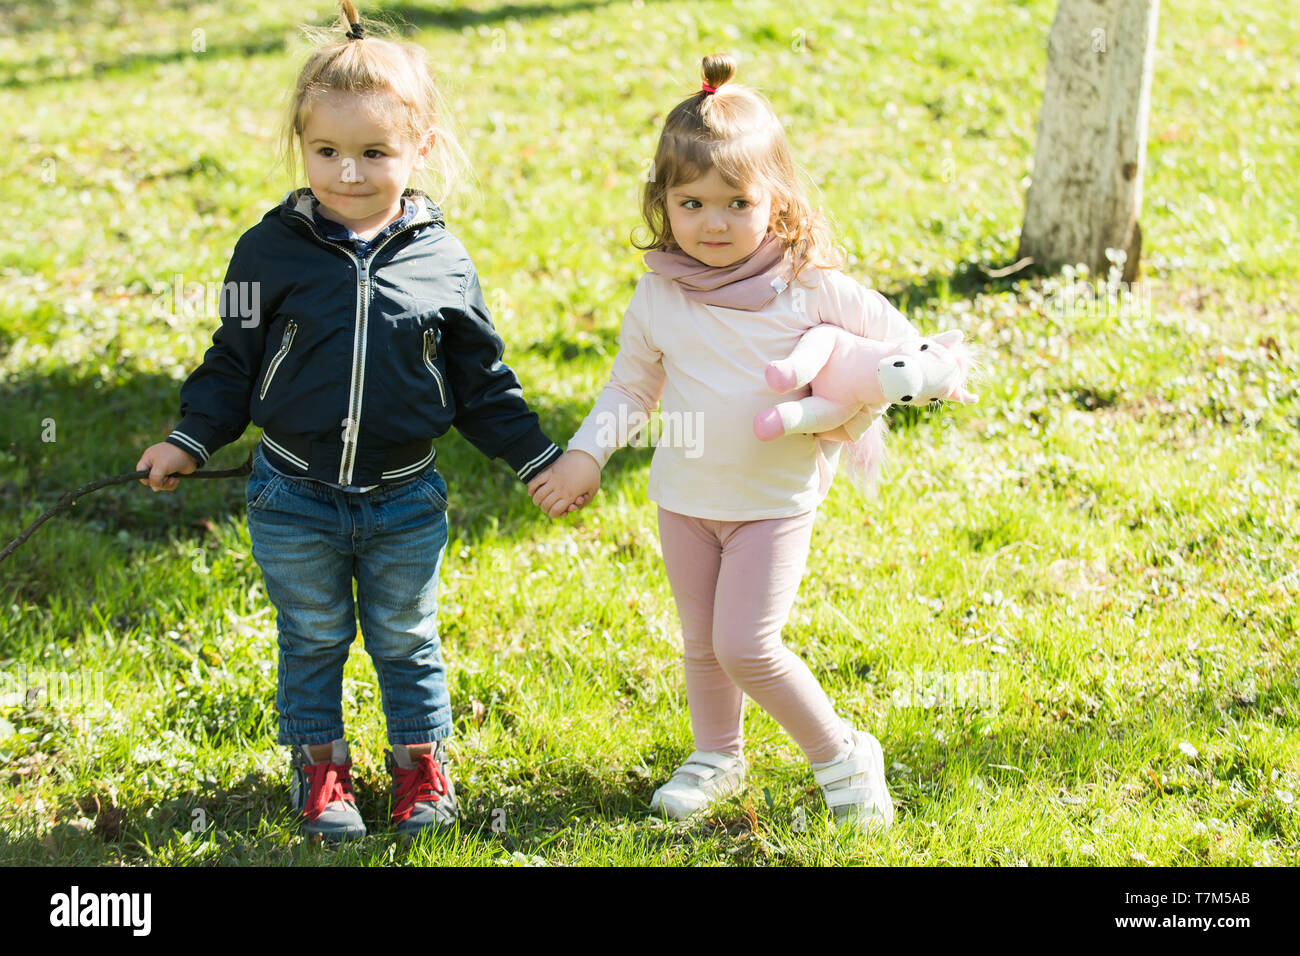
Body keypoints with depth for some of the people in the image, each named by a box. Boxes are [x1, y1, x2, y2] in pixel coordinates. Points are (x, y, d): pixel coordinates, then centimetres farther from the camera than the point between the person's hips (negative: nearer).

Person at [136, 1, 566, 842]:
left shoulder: (442, 262, -5)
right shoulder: (271, 252, -8)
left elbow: (481, 382, 4)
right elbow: (233, 363, 0)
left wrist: (538, 458, 4)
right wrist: (190, 442, -9)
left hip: (405, 501, 0)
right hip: (295, 501, 0)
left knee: (406, 641, 15)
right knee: (313, 641, 14)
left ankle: (422, 761, 34)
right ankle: (320, 767, 32)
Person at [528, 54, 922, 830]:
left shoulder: (808, 285, -15)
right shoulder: (658, 297, -5)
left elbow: (896, 340, -4)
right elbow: (631, 388, 8)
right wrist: (585, 456, -3)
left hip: (777, 498, -4)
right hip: (685, 496, 4)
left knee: (746, 647, -12)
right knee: (701, 644, 15)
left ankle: (843, 756, 7)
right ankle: (717, 758, 38)